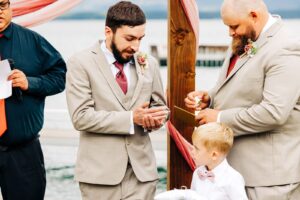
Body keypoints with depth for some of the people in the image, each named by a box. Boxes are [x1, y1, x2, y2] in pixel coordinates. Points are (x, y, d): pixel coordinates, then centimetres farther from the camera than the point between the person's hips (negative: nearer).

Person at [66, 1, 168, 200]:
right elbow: (81, 117, -13)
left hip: (141, 169, 4)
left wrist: (156, 118, -6)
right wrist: (131, 118, -19)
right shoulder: (81, 63, -5)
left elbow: (160, 106, 18)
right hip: (101, 171, -3)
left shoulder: (149, 63, 8)